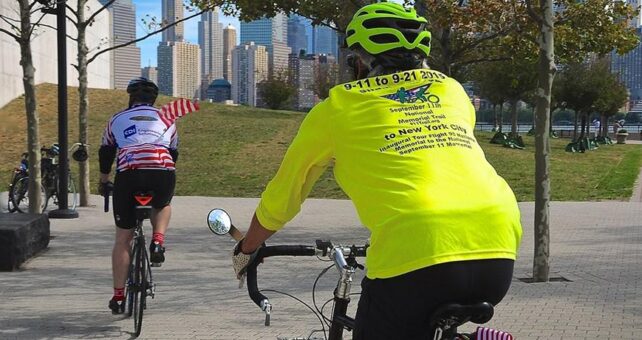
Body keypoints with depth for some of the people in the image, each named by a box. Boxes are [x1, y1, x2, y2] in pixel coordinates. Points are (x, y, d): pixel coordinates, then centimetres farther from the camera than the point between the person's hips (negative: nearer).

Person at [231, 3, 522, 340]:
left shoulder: (338, 106, 15)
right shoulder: (451, 89, 25)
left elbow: (282, 195, 25)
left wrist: (246, 250, 43)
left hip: (416, 257, -4)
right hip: (498, 254, 4)